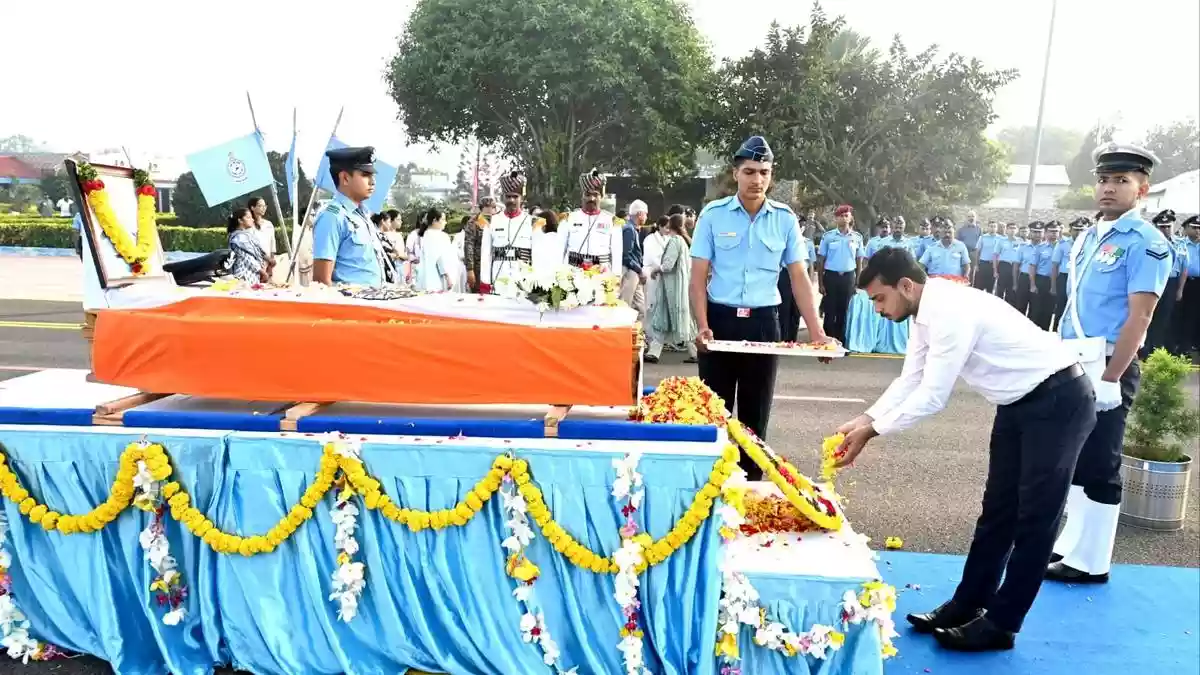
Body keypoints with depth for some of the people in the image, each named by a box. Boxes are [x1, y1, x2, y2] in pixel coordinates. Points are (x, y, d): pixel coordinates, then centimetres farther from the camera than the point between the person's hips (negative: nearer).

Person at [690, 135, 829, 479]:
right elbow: (698, 277, -3)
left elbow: (799, 278, 2)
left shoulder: (785, 219, 1)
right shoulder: (713, 214, -3)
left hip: (763, 323, 1)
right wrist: (702, 326, -17)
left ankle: (751, 485, 22)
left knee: (756, 412, 10)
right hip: (720, 319, -1)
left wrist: (816, 332, -7)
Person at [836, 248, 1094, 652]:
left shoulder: (952, 312, -29)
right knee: (998, 508, 14)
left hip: (1058, 401, -10)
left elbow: (932, 397, -28)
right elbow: (909, 381, 5)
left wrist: (872, 431, -19)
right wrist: (865, 419, -6)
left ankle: (1000, 623, 9)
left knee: (1034, 517, -1)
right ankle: (967, 606, 23)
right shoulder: (927, 313, 0)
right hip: (1019, 402, 10)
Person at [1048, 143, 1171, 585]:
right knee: (1073, 460, 15)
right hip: (1073, 366, 8)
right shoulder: (1087, 237, 12)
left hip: (1107, 369, -8)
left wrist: (1110, 379, -19)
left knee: (1098, 466, 2)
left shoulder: (1145, 243, -11)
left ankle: (1090, 562, 14)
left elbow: (1138, 318, -17)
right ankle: (1072, 544, 28)